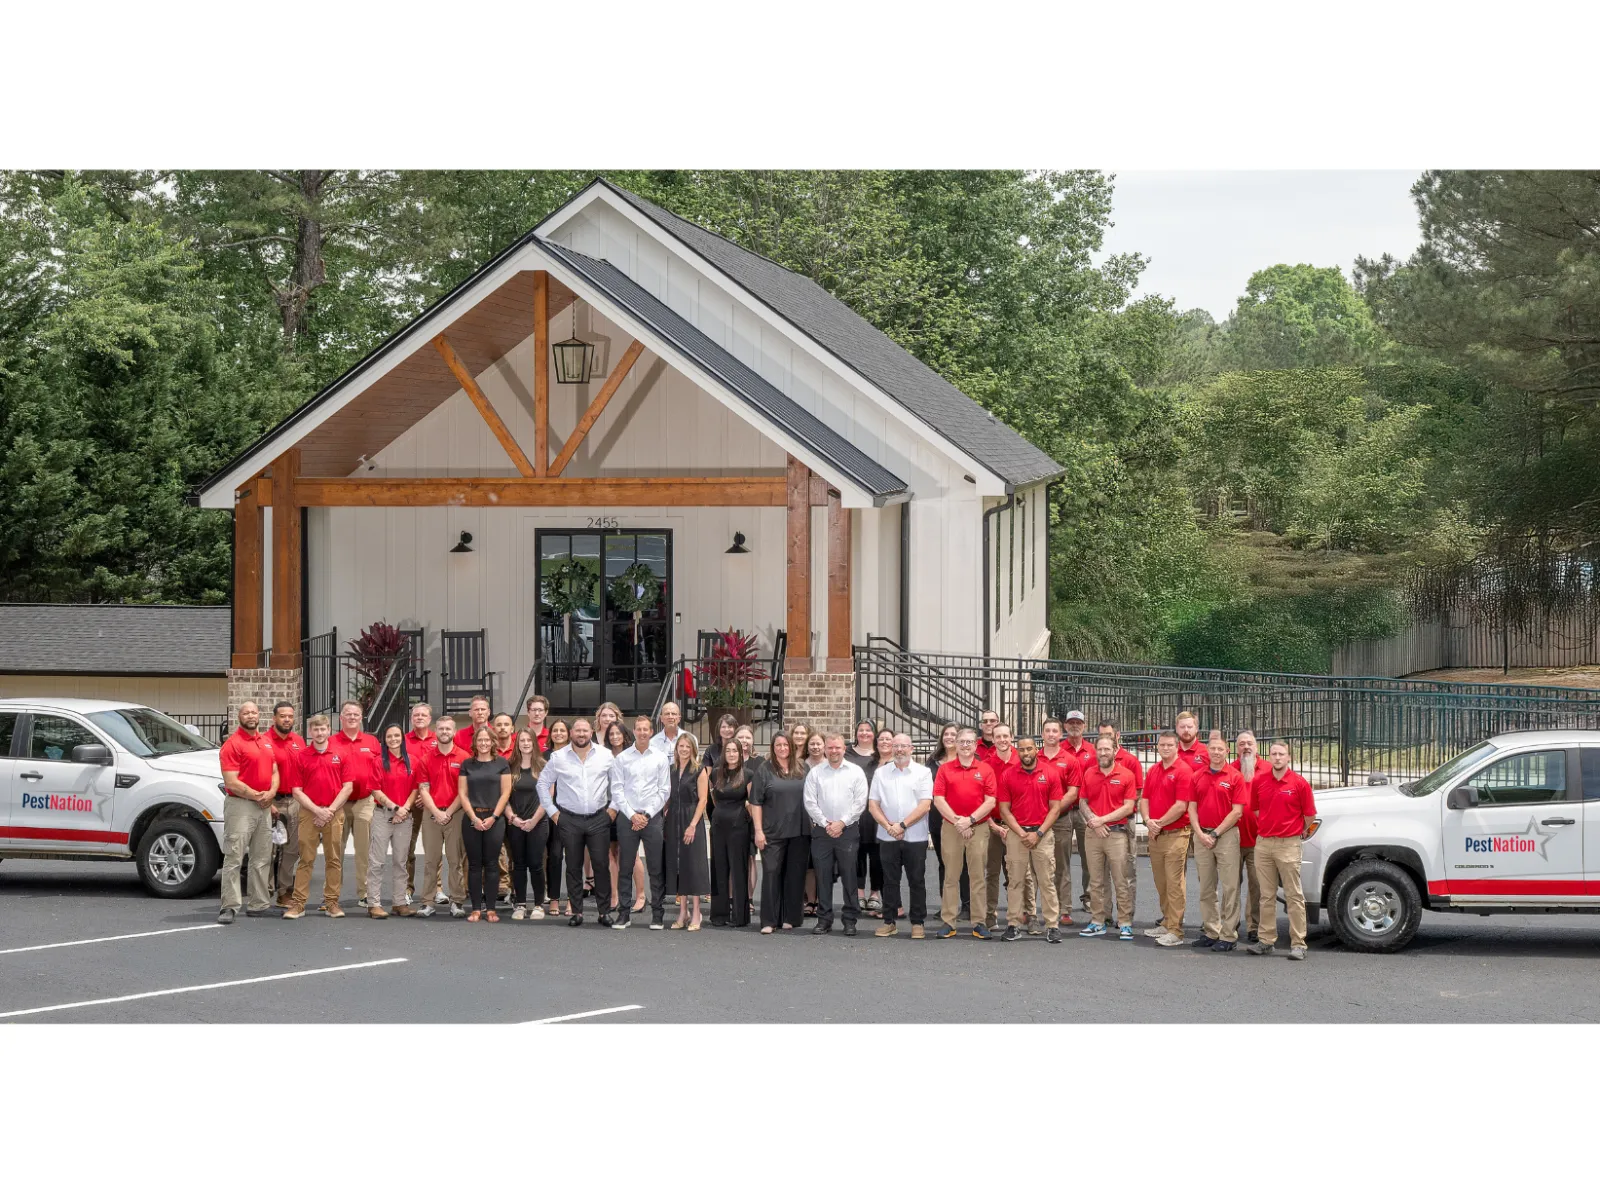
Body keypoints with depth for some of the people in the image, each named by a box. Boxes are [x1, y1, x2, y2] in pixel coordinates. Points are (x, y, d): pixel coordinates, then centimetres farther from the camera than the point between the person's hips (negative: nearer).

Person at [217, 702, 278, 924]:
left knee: (262, 859, 13)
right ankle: (229, 907, -11)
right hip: (240, 806, -8)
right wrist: (256, 795, -13)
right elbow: (231, 782, -15)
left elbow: (274, 772, 20)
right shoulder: (232, 744, -9)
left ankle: (259, 903, 20)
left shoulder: (266, 742, 15)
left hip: (264, 807, 8)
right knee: (234, 859, -9)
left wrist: (271, 793, 0)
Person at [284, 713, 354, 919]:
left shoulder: (341, 755, 5)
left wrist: (330, 810, -8)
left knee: (334, 859, 4)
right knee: (305, 859, -1)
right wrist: (317, 810, -11)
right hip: (309, 813, -1)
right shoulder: (301, 757, 3)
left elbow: (348, 787, 1)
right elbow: (297, 791, 0)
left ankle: (332, 902, 10)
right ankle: (298, 903, -1)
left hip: (334, 813, 1)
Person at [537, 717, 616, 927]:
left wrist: (613, 808, 3)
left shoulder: (605, 755, 4)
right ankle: (576, 912, 9)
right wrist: (552, 811, 5)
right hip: (569, 820, 1)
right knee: (573, 867, 3)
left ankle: (604, 911, 3)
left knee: (601, 865, -3)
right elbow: (543, 783, 10)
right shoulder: (558, 757, 4)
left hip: (599, 819, 0)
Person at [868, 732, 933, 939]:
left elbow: (925, 805, -7)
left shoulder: (923, 773, 2)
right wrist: (889, 826, -9)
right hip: (888, 837, 2)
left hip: (915, 836, -2)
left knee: (917, 881, 2)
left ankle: (918, 923, 8)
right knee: (890, 881, 7)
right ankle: (889, 921, 14)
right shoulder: (881, 773, 9)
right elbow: (872, 805, 5)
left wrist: (902, 825, -13)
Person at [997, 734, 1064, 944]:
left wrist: (1038, 833, -8)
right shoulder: (1008, 776, 3)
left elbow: (1055, 808, 0)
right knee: (1015, 881, 2)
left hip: (1043, 833, -1)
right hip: (1016, 833, 1)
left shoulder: (1051, 773, 1)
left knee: (1047, 881, -2)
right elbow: (1004, 809, 2)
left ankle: (1051, 926, -1)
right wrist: (1021, 833, -8)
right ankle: (1014, 925, 6)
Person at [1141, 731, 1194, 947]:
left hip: (1175, 834, -8)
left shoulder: (1183, 771, -10)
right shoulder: (1153, 771, 14)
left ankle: (1175, 931, -7)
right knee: (1161, 883, 14)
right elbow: (1144, 799, 12)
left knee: (1175, 883, -7)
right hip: (1155, 834, 8)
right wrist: (1148, 821, -6)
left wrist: (1159, 823, -12)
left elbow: (1181, 806, -16)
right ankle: (1167, 923, 24)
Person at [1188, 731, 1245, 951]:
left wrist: (1216, 834, -10)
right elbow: (1192, 808, 9)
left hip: (1226, 835, -5)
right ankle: (1210, 931, 16)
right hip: (1202, 836, 5)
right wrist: (1199, 833, -5)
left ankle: (1228, 935, -3)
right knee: (1206, 888, 9)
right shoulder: (1198, 777, 10)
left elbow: (1237, 811, -7)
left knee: (1230, 887, -4)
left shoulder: (1234, 777, -3)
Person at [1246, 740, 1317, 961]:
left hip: (1288, 843, -4)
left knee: (1294, 895, -3)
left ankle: (1298, 944, -2)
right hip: (1263, 842, 4)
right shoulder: (1259, 782, 5)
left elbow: (1309, 814, 3)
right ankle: (1267, 940, 16)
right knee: (1267, 895, 10)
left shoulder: (1299, 784, -6)